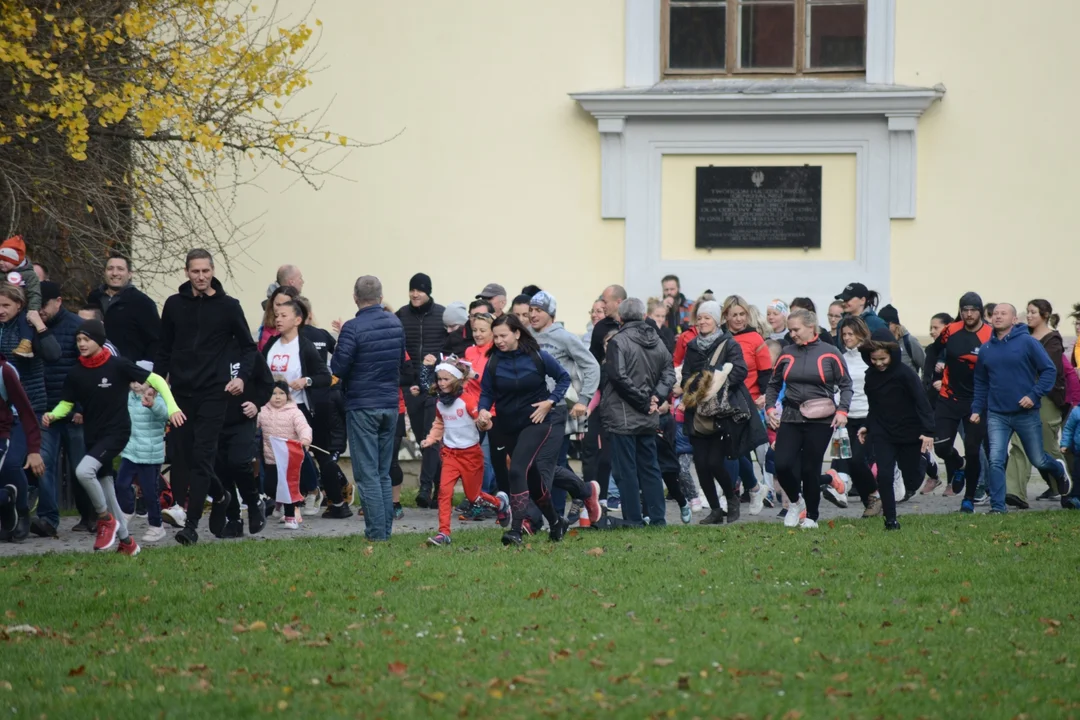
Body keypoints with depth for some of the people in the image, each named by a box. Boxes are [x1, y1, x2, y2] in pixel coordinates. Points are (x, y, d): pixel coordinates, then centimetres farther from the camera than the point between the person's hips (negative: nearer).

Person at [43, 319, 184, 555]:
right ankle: (126, 542, 23)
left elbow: (156, 380, -6)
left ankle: (106, 519, -6)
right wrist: (52, 415, -14)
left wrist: (172, 408, -15)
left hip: (117, 432, -6)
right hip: (93, 436, 6)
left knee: (83, 471, -27)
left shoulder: (118, 366, -11)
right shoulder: (76, 374, 1)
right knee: (107, 491, 9)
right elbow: (66, 404, 8)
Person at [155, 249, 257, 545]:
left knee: (202, 456, -9)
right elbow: (164, 350, 14)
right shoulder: (174, 305, 7)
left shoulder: (228, 306, 0)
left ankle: (191, 523, -9)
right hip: (181, 392, 3)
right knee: (181, 454, 4)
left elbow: (248, 346, 6)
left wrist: (242, 377, -10)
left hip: (213, 394, -3)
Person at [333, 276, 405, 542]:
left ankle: (376, 532, -6)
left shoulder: (353, 328, -16)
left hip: (362, 407, -6)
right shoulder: (396, 323, 3)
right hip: (390, 404, 6)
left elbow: (337, 368, -17)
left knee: (367, 474, -2)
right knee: (384, 473, 14)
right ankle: (386, 529, 14)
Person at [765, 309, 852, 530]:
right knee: (782, 464, -9)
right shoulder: (787, 354, 7)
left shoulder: (829, 354, -3)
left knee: (811, 468, 0)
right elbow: (774, 384, 17)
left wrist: (842, 410, -12)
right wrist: (770, 407, 3)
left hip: (820, 420, -3)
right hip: (790, 418, 3)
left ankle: (811, 516, 17)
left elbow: (845, 384, 1)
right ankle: (796, 501, 20)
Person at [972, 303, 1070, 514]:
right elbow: (981, 383, 17)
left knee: (1038, 460, 10)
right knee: (996, 461, -11)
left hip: (1026, 413, -3)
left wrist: (1034, 395, -17)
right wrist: (977, 409, 8)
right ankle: (997, 506, -5)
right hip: (997, 415, 3)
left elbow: (1049, 370, -7)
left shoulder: (1028, 342, -7)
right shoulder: (986, 349, 7)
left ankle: (1059, 470, 44)